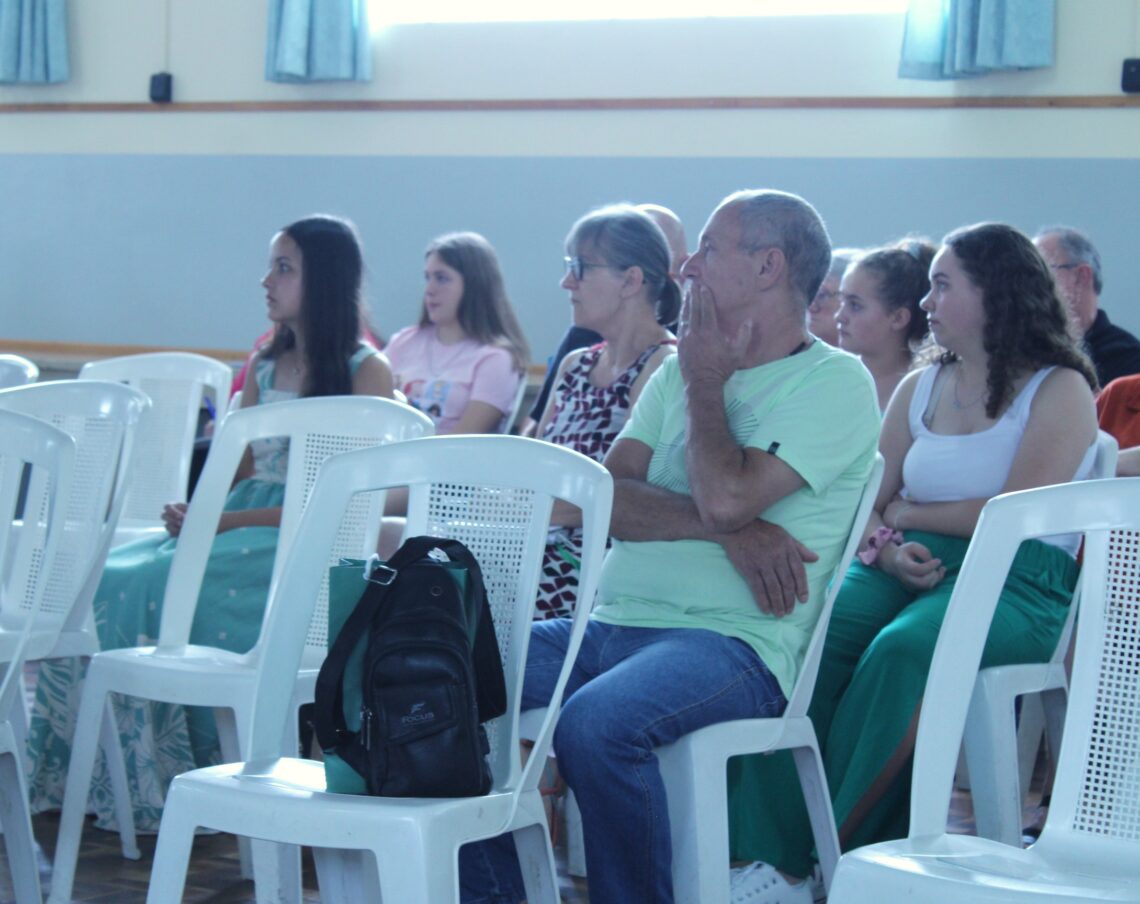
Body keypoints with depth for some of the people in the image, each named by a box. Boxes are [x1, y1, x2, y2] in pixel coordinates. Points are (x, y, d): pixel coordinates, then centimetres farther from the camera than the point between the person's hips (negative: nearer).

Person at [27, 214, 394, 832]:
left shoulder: (365, 371, -5)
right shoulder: (265, 364, 17)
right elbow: (233, 469, 16)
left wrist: (224, 522, -18)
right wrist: (192, 510, -8)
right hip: (238, 523, 7)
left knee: (157, 587, -27)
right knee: (105, 580, -17)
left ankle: (170, 778, -18)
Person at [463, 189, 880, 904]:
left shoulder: (836, 382, -2)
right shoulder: (681, 369, 20)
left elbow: (725, 496, -17)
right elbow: (607, 498, 6)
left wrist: (705, 382, 0)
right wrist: (728, 530, -10)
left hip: (730, 640, -7)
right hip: (609, 624, 7)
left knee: (595, 724, -36)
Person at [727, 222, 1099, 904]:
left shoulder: (1061, 390, 1)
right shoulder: (920, 389, 19)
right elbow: (867, 506, 16)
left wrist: (907, 513, 0)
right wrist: (888, 549, -7)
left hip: (1017, 587, -5)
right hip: (910, 571, 5)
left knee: (903, 650, -36)